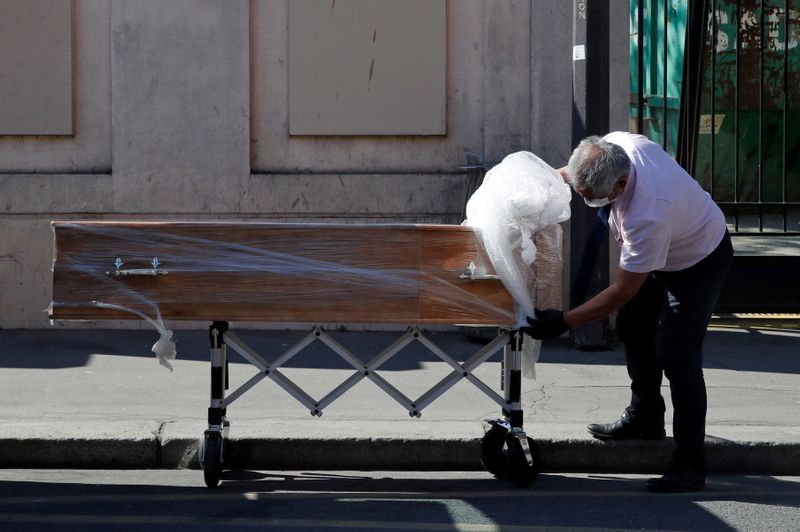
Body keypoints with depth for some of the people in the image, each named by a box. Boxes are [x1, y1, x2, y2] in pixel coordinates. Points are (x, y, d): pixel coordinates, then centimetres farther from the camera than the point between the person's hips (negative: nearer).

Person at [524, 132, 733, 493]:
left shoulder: (648, 216, -45)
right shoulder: (617, 143, -24)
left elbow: (622, 292, -33)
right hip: (659, 252, 9)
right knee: (632, 326, 17)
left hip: (698, 263, -9)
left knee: (676, 356, -15)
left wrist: (564, 322, -28)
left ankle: (690, 466, -11)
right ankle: (644, 419, 35)